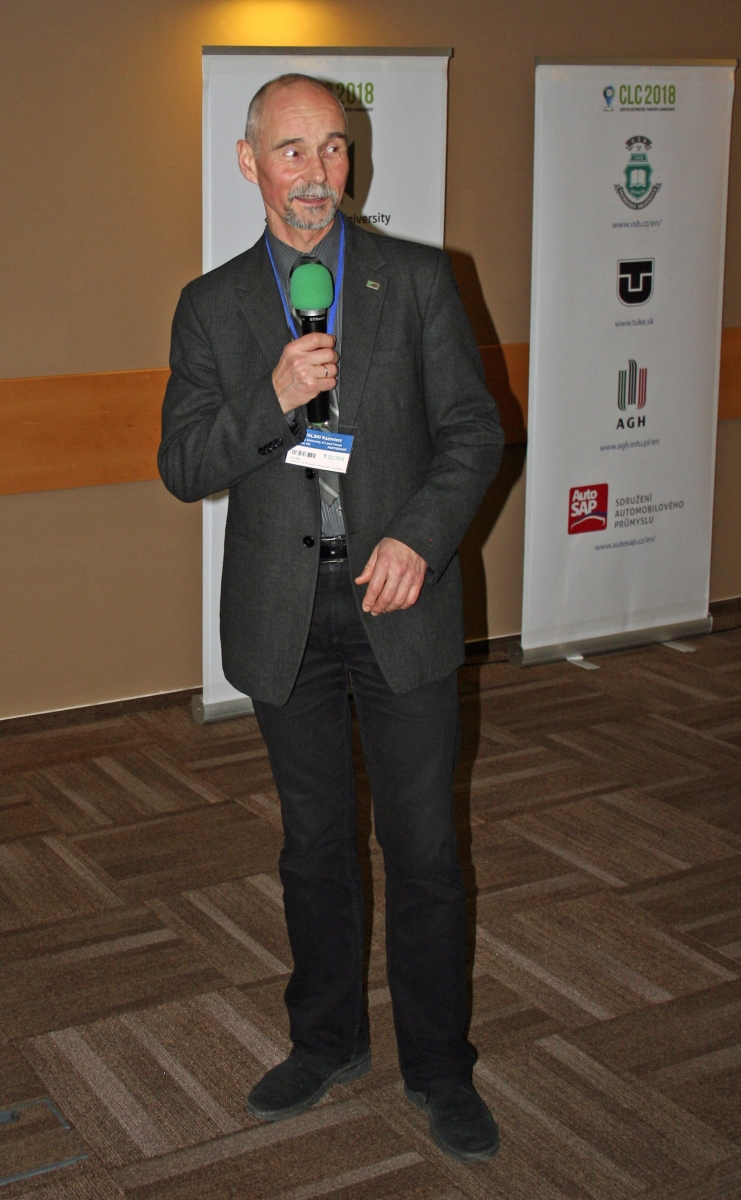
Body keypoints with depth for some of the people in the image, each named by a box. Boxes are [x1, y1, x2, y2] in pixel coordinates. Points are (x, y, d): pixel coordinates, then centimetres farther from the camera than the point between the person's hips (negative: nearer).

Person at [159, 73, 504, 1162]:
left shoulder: (418, 279, 1)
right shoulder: (212, 305, 4)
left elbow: (474, 428, 0)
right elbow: (184, 468, 0)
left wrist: (421, 538, -16)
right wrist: (274, 398, -17)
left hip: (401, 603, -1)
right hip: (284, 618, 2)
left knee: (424, 850, 4)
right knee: (314, 844, 15)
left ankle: (439, 1068, 22)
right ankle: (328, 1040, 34)